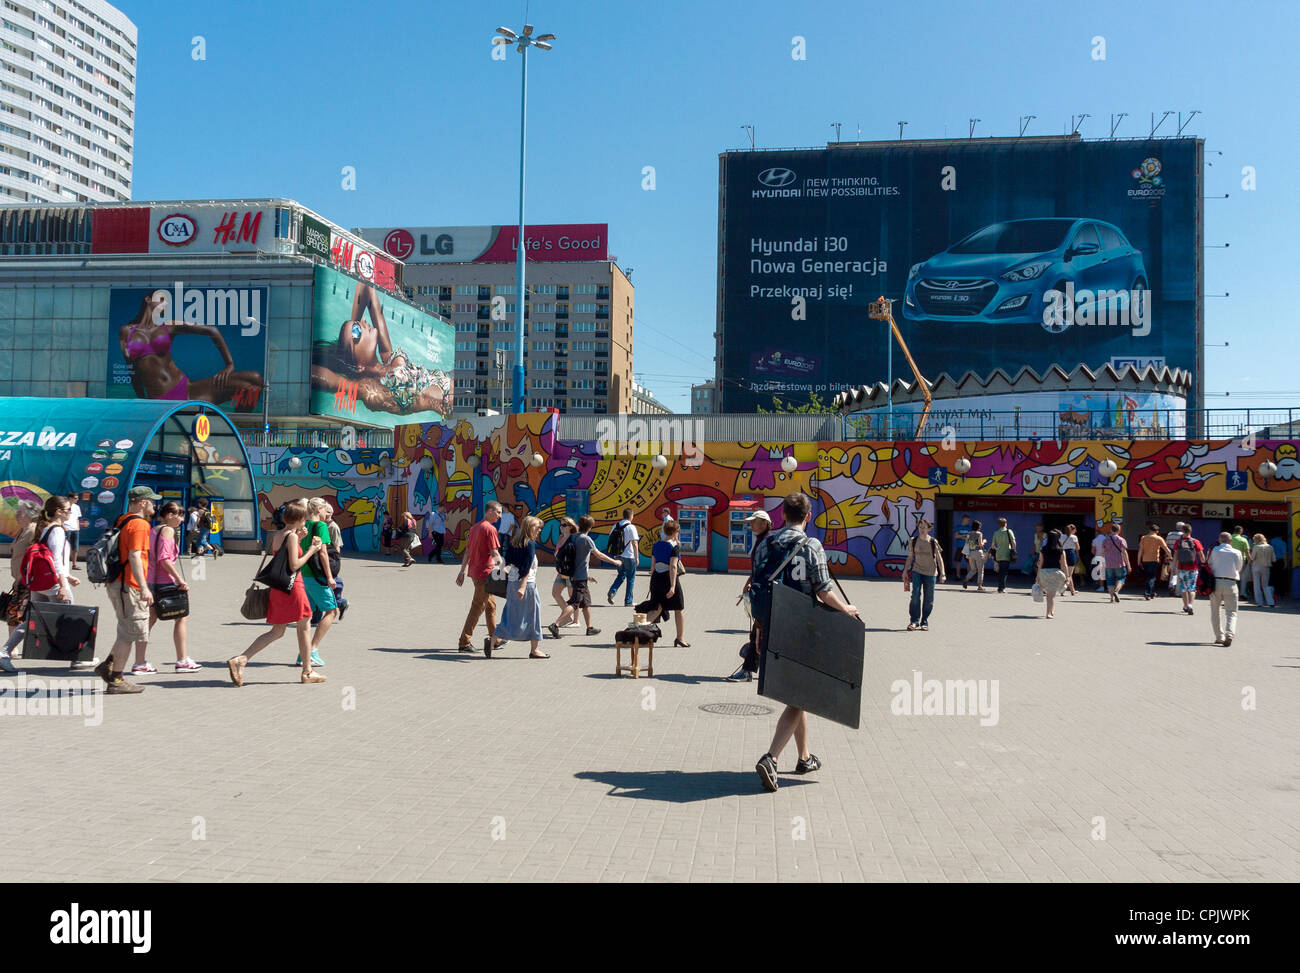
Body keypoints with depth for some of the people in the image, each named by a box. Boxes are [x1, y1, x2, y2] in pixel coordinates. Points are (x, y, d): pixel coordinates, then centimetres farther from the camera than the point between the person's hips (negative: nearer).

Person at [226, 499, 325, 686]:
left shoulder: (277, 535, 11)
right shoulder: (292, 536, -13)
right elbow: (294, 565, -18)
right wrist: (311, 551, -7)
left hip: (278, 587, 8)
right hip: (292, 586, -8)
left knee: (277, 631, 11)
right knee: (303, 628, 5)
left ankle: (240, 660, -2)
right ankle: (307, 672, 12)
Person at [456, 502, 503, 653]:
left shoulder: (474, 527, 14)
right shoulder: (490, 529, -13)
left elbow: (467, 551, 15)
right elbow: (494, 553, -17)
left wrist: (462, 572, 17)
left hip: (474, 571, 9)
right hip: (484, 573, -9)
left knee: (491, 606, 18)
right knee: (477, 608, -5)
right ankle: (464, 642, -4)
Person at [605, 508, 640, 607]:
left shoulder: (616, 526, 4)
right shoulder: (631, 527, -13)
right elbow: (635, 543, -16)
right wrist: (637, 557, -11)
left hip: (618, 556, 5)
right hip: (629, 556, -5)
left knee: (621, 575, 21)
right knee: (630, 578, 8)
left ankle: (612, 591, -2)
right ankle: (628, 601, 11)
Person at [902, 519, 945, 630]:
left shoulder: (933, 542, -3)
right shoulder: (913, 541, 3)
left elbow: (939, 558, 0)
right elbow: (910, 557, 13)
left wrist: (942, 573, -6)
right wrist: (905, 571, 11)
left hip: (930, 573, -1)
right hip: (917, 571, 1)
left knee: (929, 599, 3)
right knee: (915, 595, -14)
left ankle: (924, 622, 15)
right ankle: (914, 621, -8)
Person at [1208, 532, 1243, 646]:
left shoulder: (1213, 551, 1)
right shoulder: (1237, 553, 2)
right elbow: (1239, 569, 12)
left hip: (1216, 582, 0)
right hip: (1231, 584, 0)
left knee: (1215, 611, 13)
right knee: (1232, 612, 4)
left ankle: (1219, 637, 13)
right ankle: (1229, 634, -18)